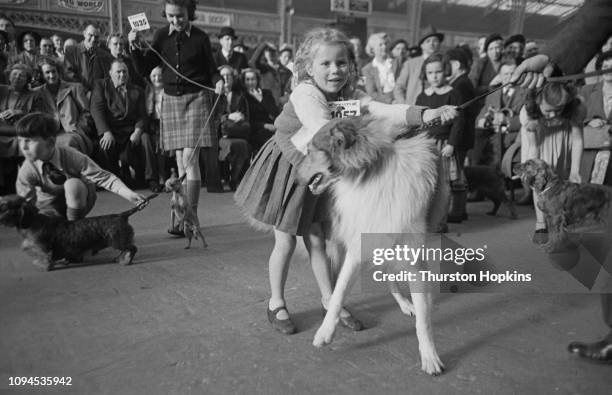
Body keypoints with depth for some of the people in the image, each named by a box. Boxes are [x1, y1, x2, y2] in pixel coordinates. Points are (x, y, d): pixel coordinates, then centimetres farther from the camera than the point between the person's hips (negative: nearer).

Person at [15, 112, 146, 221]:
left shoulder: (70, 156, -28)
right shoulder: (26, 171, -22)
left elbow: (102, 177, -31)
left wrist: (130, 194, -44)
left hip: (79, 200, -1)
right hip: (50, 206, 1)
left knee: (73, 184, -33)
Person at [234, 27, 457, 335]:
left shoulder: (349, 96, -7)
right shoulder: (305, 94, -26)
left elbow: (382, 109, -22)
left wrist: (425, 114, -36)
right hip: (285, 169, -5)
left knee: (315, 239, 13)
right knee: (286, 241, 3)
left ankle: (329, 298, 28)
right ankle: (276, 303, 23)